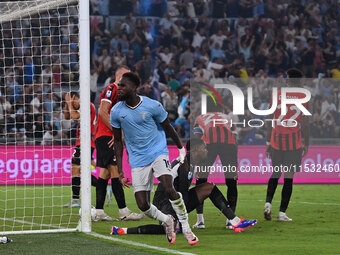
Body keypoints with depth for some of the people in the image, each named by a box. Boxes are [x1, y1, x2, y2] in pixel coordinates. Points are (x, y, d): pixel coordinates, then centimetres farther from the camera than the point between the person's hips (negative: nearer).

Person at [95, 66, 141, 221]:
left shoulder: (118, 92, 23)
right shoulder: (111, 89, -8)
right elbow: (102, 112, -18)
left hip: (106, 138, 10)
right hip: (106, 136, -10)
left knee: (106, 172, 7)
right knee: (115, 171, -12)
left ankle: (98, 212, 7)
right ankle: (123, 211, -15)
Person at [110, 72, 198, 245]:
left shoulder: (152, 106, -10)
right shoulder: (116, 112, -2)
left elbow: (168, 128, 6)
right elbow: (118, 141, 7)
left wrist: (181, 149, 16)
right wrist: (120, 171, 5)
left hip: (158, 153, -3)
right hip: (137, 160, 3)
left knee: (169, 190, -24)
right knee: (143, 206, -6)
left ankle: (186, 227, -7)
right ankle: (167, 221, 24)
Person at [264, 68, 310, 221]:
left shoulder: (277, 94, 3)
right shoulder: (303, 97, -2)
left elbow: (270, 120, 5)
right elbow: (305, 123, -3)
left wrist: (268, 142, 12)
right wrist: (306, 144, 7)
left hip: (276, 140, 2)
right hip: (294, 142, -2)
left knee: (275, 173, 18)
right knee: (289, 177, 2)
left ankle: (268, 203, -1)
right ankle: (282, 213, 2)